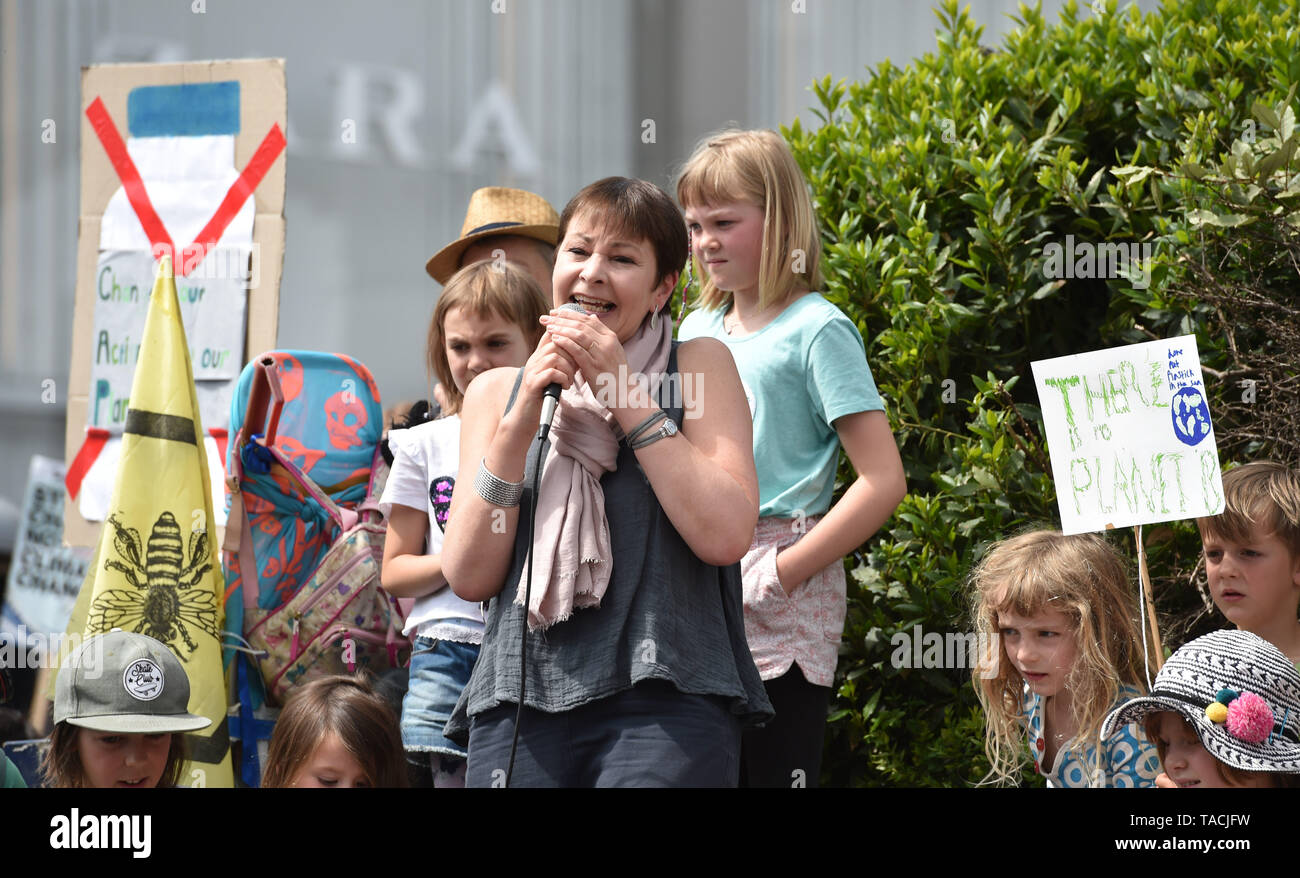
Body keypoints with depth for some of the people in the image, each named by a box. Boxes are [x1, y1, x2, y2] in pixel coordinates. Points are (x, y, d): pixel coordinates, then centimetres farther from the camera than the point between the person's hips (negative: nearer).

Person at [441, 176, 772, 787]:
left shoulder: (699, 368, 8)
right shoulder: (496, 393, 15)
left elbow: (725, 536, -7)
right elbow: (469, 576, 5)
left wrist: (624, 391, -6)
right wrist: (523, 417, -3)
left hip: (666, 707, -2)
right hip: (519, 708, 2)